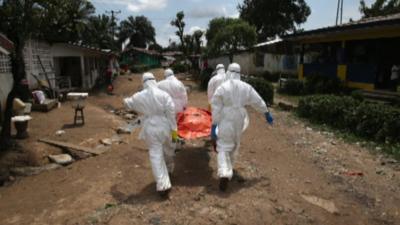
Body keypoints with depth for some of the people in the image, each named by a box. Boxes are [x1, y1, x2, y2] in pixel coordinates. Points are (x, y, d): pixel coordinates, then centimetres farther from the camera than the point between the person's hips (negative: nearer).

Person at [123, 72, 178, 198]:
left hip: (150, 129, 0)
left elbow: (128, 104, 19)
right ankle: (169, 169, 51)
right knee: (168, 150, 25)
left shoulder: (139, 96, -2)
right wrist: (174, 130, -3)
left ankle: (163, 186, 1)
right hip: (164, 127, 0)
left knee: (156, 156, 3)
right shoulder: (163, 94, -8)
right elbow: (171, 113, -10)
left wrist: (125, 100, 44)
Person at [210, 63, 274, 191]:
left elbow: (216, 109, -10)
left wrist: (213, 126, -4)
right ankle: (229, 169, 40)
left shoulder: (222, 88, -9)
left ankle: (224, 174, -20)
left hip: (225, 122, -4)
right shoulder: (246, 87, 1)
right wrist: (267, 113, 23)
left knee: (223, 148, -1)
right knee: (234, 145, 23)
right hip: (238, 121, 4)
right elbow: (258, 101, 10)